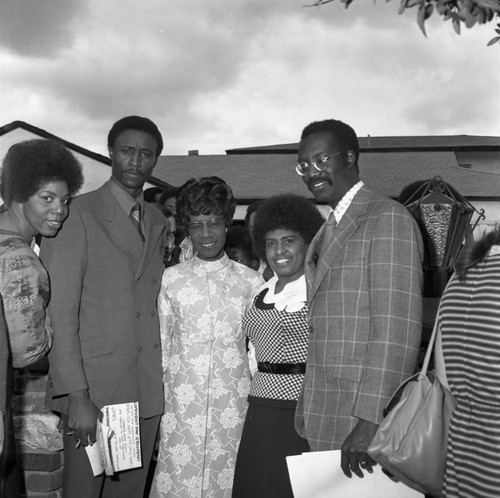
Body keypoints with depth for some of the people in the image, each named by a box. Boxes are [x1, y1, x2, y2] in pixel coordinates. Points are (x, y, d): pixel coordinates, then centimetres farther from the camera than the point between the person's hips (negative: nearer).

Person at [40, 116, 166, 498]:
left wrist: (160, 379, 5)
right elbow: (58, 312, -11)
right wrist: (76, 395, -16)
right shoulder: (76, 215, -7)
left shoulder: (158, 223, 13)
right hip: (93, 389, -5)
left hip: (147, 392, 5)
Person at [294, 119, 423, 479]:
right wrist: (309, 411, 10)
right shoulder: (328, 230, 16)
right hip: (325, 423, 7)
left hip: (365, 422, -7)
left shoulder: (388, 218, -10)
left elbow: (397, 327, -18)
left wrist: (370, 420, -21)